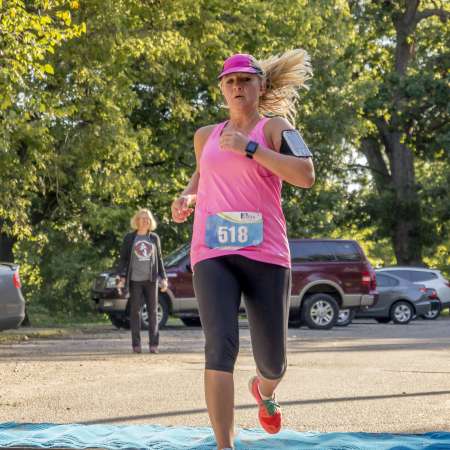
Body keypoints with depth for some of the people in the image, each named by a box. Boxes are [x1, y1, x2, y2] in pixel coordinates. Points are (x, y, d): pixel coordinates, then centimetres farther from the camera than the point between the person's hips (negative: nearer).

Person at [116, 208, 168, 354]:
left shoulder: (154, 238, 12)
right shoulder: (129, 238, 5)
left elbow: (159, 259, 15)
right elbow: (123, 258, 4)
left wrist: (163, 278, 8)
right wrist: (121, 277, -7)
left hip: (151, 279, 2)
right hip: (135, 280, -2)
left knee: (153, 311, 0)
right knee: (135, 311, -1)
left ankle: (154, 344, 2)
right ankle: (136, 344, 1)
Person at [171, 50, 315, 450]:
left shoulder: (275, 127, 4)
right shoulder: (206, 136, 17)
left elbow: (306, 176, -13)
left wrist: (249, 148, -15)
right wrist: (187, 199, 14)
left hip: (266, 255, -2)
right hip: (213, 255, 2)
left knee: (273, 363, 5)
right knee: (220, 346, -20)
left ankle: (264, 390, 45)